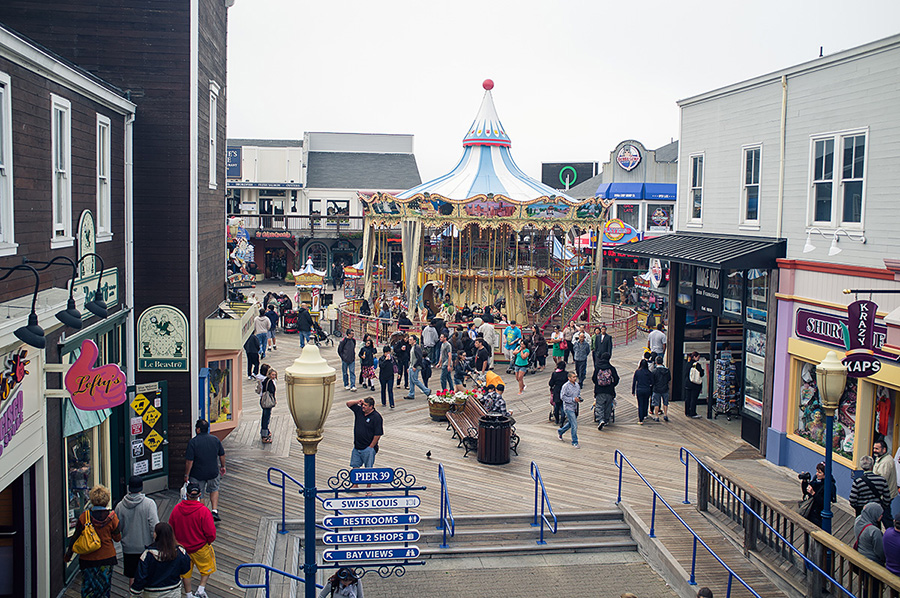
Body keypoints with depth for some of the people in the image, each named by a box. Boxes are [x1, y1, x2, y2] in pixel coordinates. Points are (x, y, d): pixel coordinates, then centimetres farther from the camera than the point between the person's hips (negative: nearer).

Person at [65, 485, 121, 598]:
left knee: (88, 589, 11)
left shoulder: (84, 516, -11)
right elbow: (117, 538, -2)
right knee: (104, 586, 15)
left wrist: (69, 553, 9)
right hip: (107, 558, 1)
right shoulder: (112, 517, -10)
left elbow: (76, 537, -4)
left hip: (88, 558, 0)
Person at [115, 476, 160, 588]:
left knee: (132, 576, 13)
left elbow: (117, 529, 4)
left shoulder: (120, 505, -5)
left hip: (128, 548, 2)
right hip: (146, 546, -2)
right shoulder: (149, 503, -14)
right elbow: (155, 526, -19)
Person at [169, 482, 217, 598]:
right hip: (200, 548, -3)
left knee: (186, 571, 21)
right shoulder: (203, 511, -24)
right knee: (207, 567, 21)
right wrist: (208, 542, 1)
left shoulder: (177, 509, -11)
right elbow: (211, 534, -21)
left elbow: (171, 529, 1)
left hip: (182, 546, 3)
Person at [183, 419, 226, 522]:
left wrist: (186, 475, -7)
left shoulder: (193, 442, -17)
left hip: (197, 474, -3)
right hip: (213, 472, 4)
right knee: (214, 490, 24)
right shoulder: (215, 439, -3)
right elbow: (222, 455, 7)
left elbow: (189, 461, -17)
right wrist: (222, 466, 22)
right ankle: (215, 511, 13)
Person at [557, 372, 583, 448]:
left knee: (570, 423, 20)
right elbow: (562, 397, -16)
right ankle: (574, 442, 3)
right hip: (568, 407, -7)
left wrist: (579, 398, -3)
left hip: (575, 407, 7)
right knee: (574, 425, -9)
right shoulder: (566, 386, -16)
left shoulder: (577, 385, 5)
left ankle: (560, 431, 44)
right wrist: (573, 399, -22)